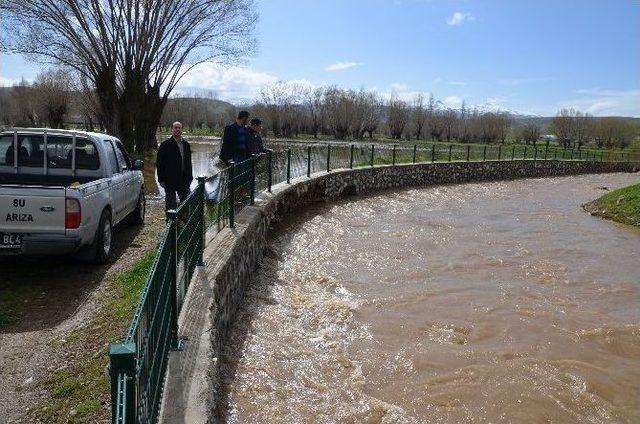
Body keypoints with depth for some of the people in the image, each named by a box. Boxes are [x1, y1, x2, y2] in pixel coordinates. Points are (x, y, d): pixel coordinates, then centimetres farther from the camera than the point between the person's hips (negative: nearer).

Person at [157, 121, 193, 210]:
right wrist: (161, 179, -9)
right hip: (170, 181, -4)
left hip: (184, 180, 4)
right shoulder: (166, 145, -3)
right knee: (170, 203, 4)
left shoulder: (186, 145, 11)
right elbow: (159, 163, -4)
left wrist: (190, 178, 11)